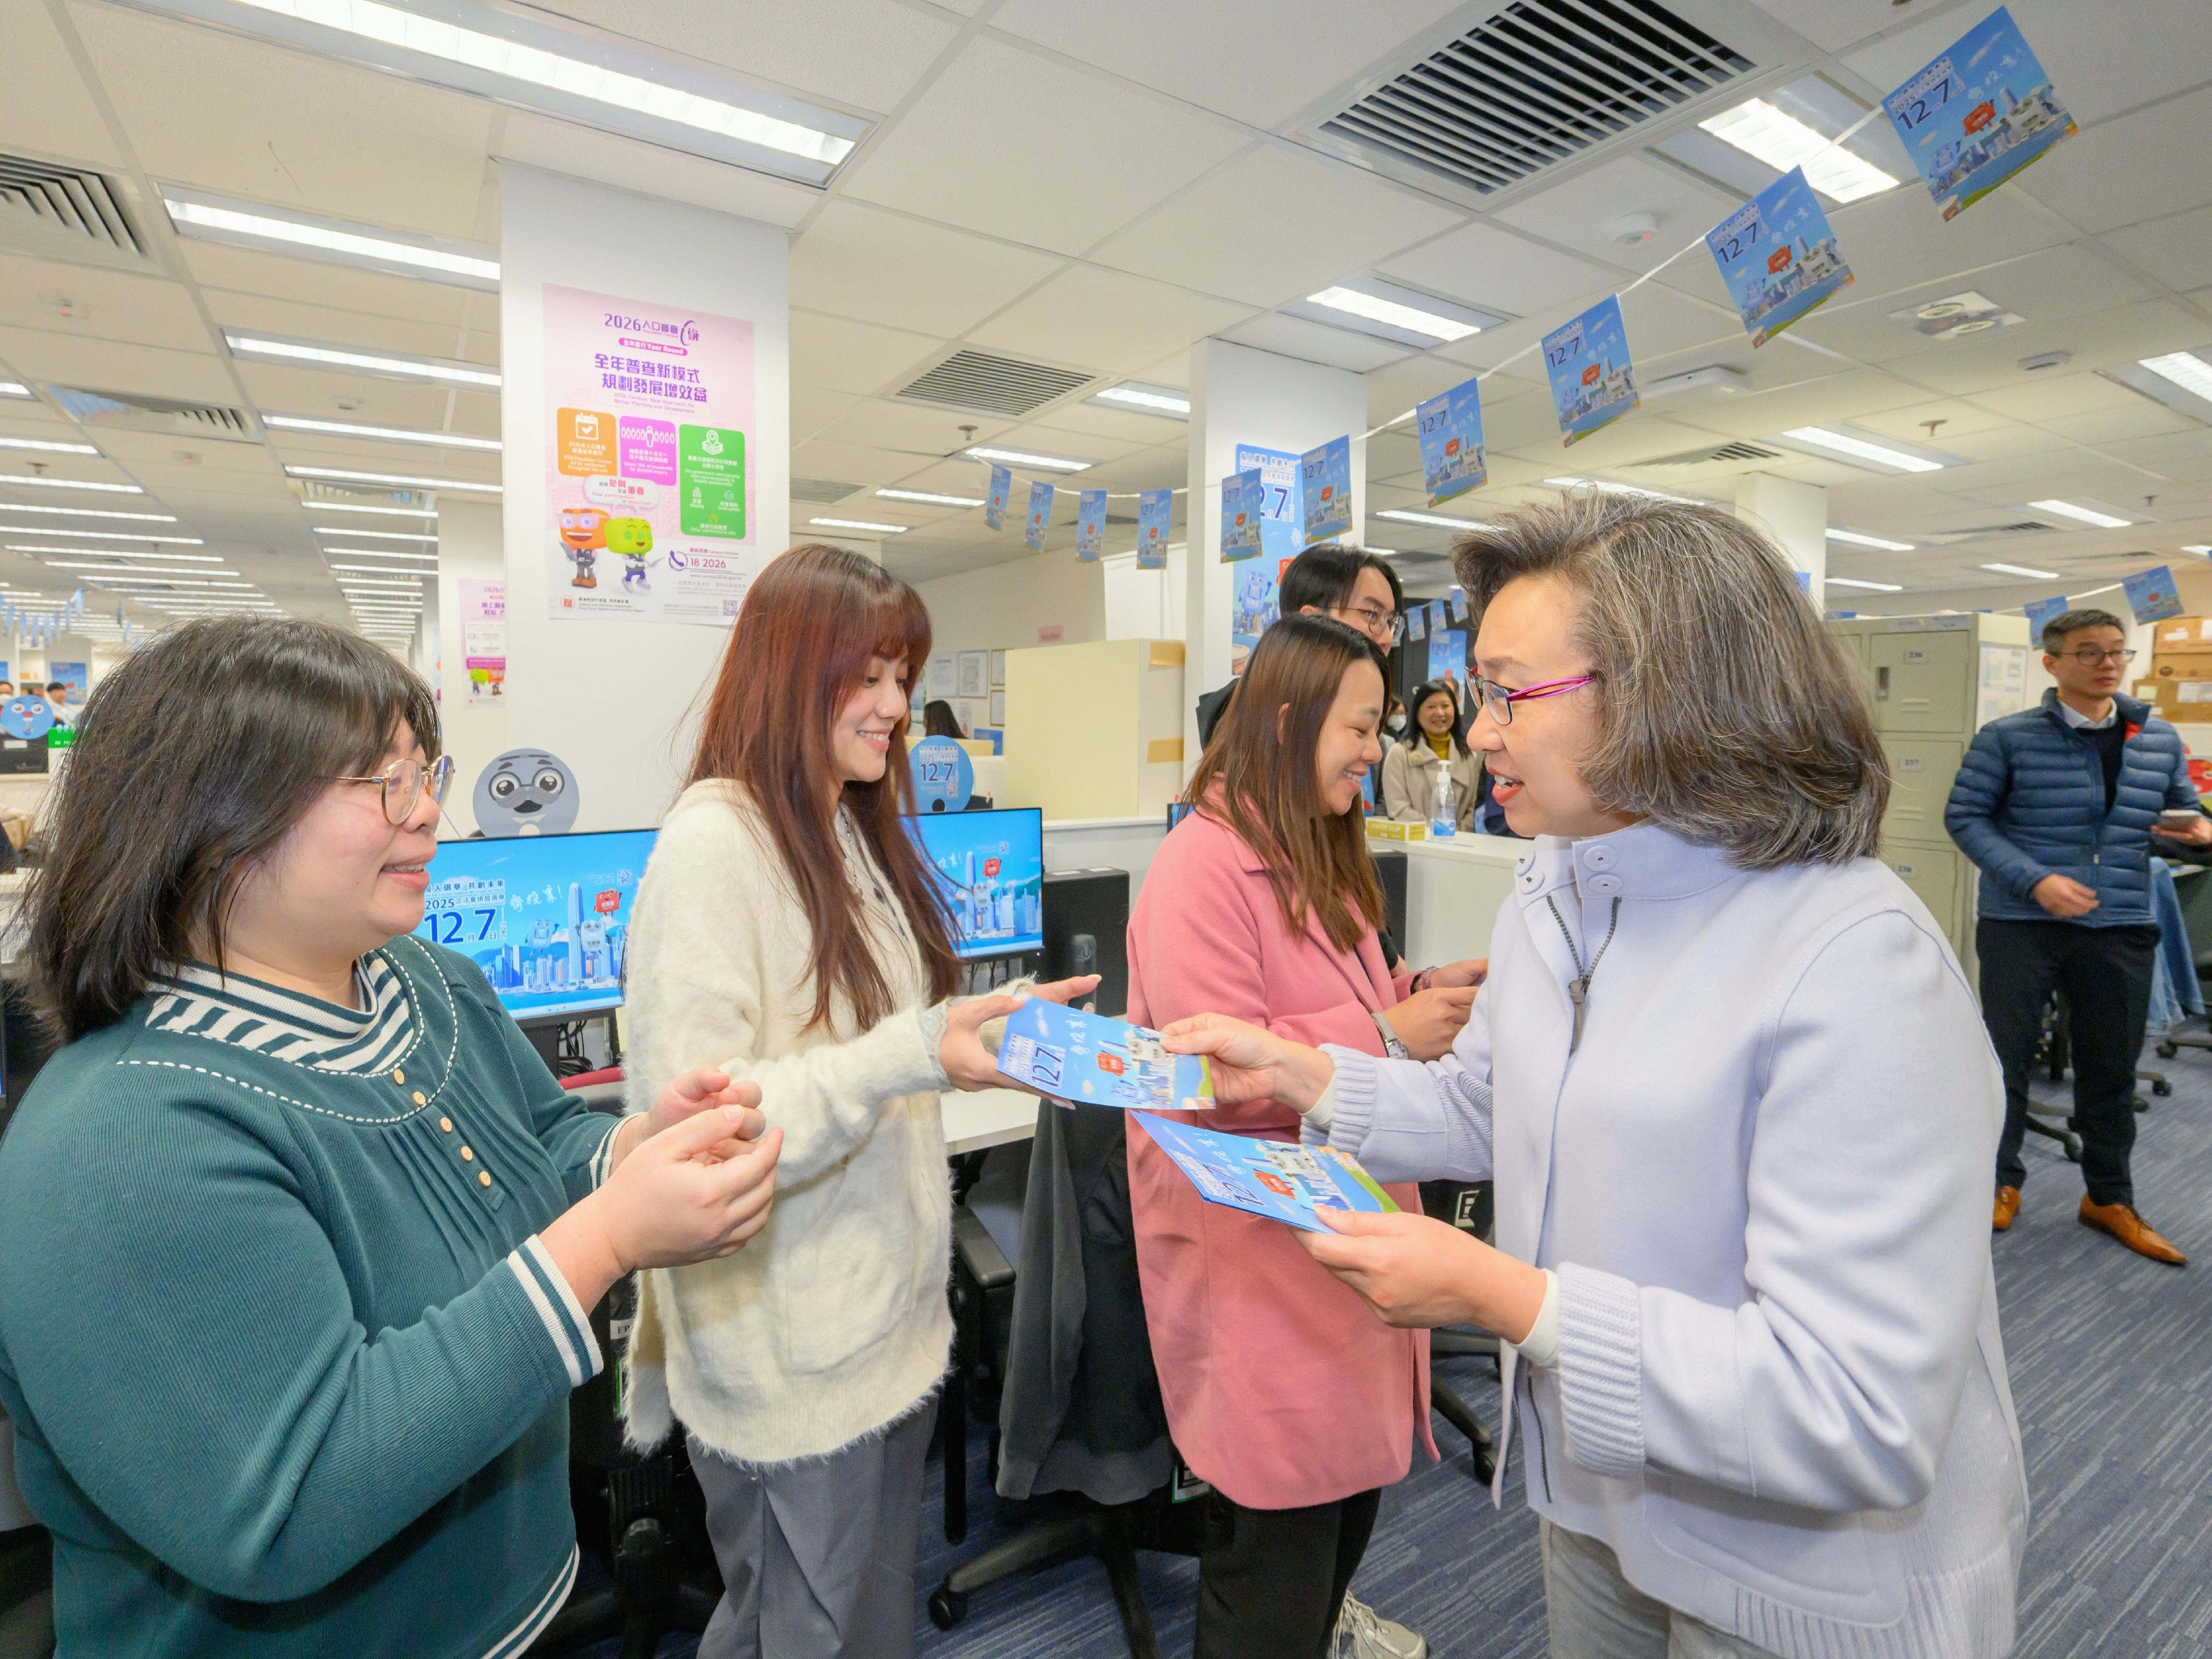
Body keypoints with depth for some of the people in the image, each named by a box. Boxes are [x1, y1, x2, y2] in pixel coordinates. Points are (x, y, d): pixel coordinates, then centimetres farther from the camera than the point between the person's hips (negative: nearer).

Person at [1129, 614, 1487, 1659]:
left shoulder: (1316, 855, 11)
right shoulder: (1203, 864, -21)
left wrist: (1421, 991, 4)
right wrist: (1390, 1034, -22)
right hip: (1253, 1248, -9)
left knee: (1361, 1446, 24)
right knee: (1280, 1492, 7)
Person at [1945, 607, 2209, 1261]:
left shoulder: (2160, 739, 8)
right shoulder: (2008, 737, -7)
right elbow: (1965, 816, -8)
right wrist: (2034, 880, -18)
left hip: (2121, 928, 4)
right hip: (2021, 922, -4)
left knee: (2112, 1067, 13)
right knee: (2007, 1053, 6)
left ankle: (2110, 1199, 30)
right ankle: (2002, 1179, 25)